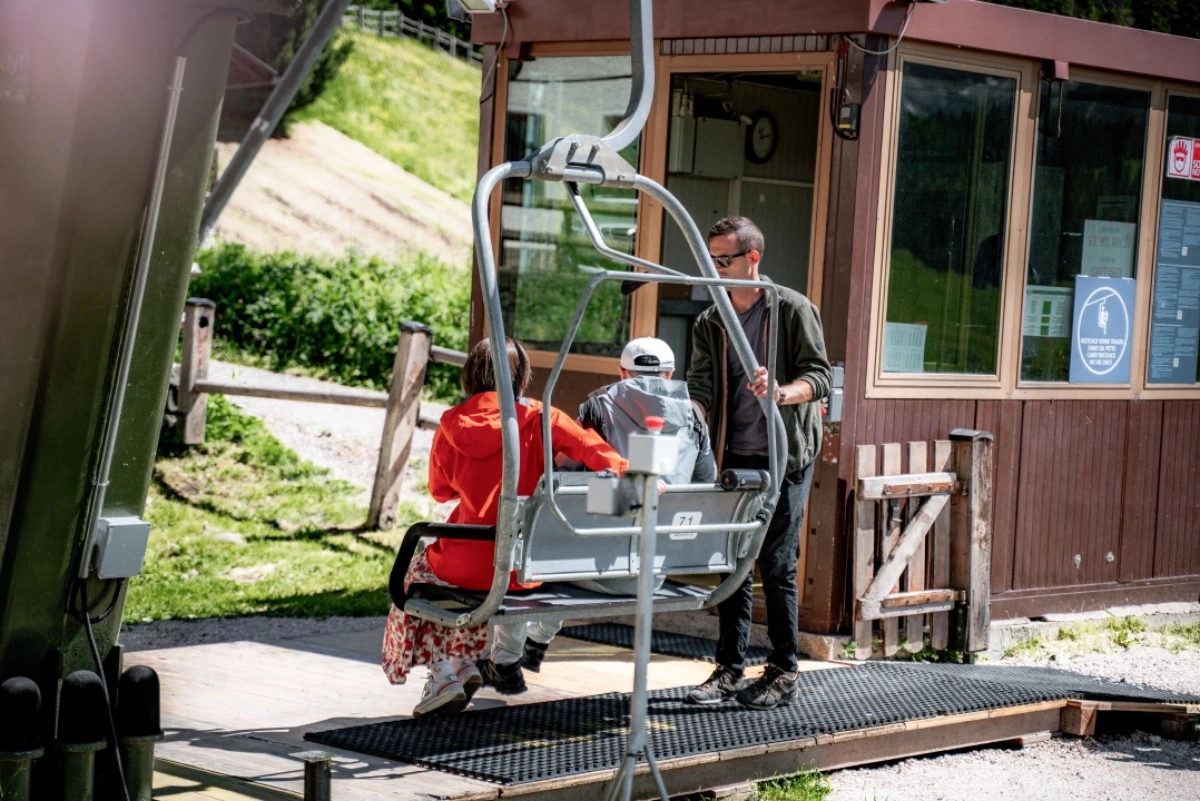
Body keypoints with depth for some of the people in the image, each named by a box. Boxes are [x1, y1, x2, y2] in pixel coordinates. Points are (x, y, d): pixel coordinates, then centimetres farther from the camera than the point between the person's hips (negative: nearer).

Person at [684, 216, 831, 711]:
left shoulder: (793, 310, -4)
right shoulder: (709, 325, 10)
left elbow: (820, 376, -10)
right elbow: (701, 388, 0)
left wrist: (781, 393, -30)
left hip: (785, 458, -5)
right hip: (734, 457, 5)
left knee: (776, 564, -5)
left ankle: (783, 673, 5)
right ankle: (730, 669, 11)